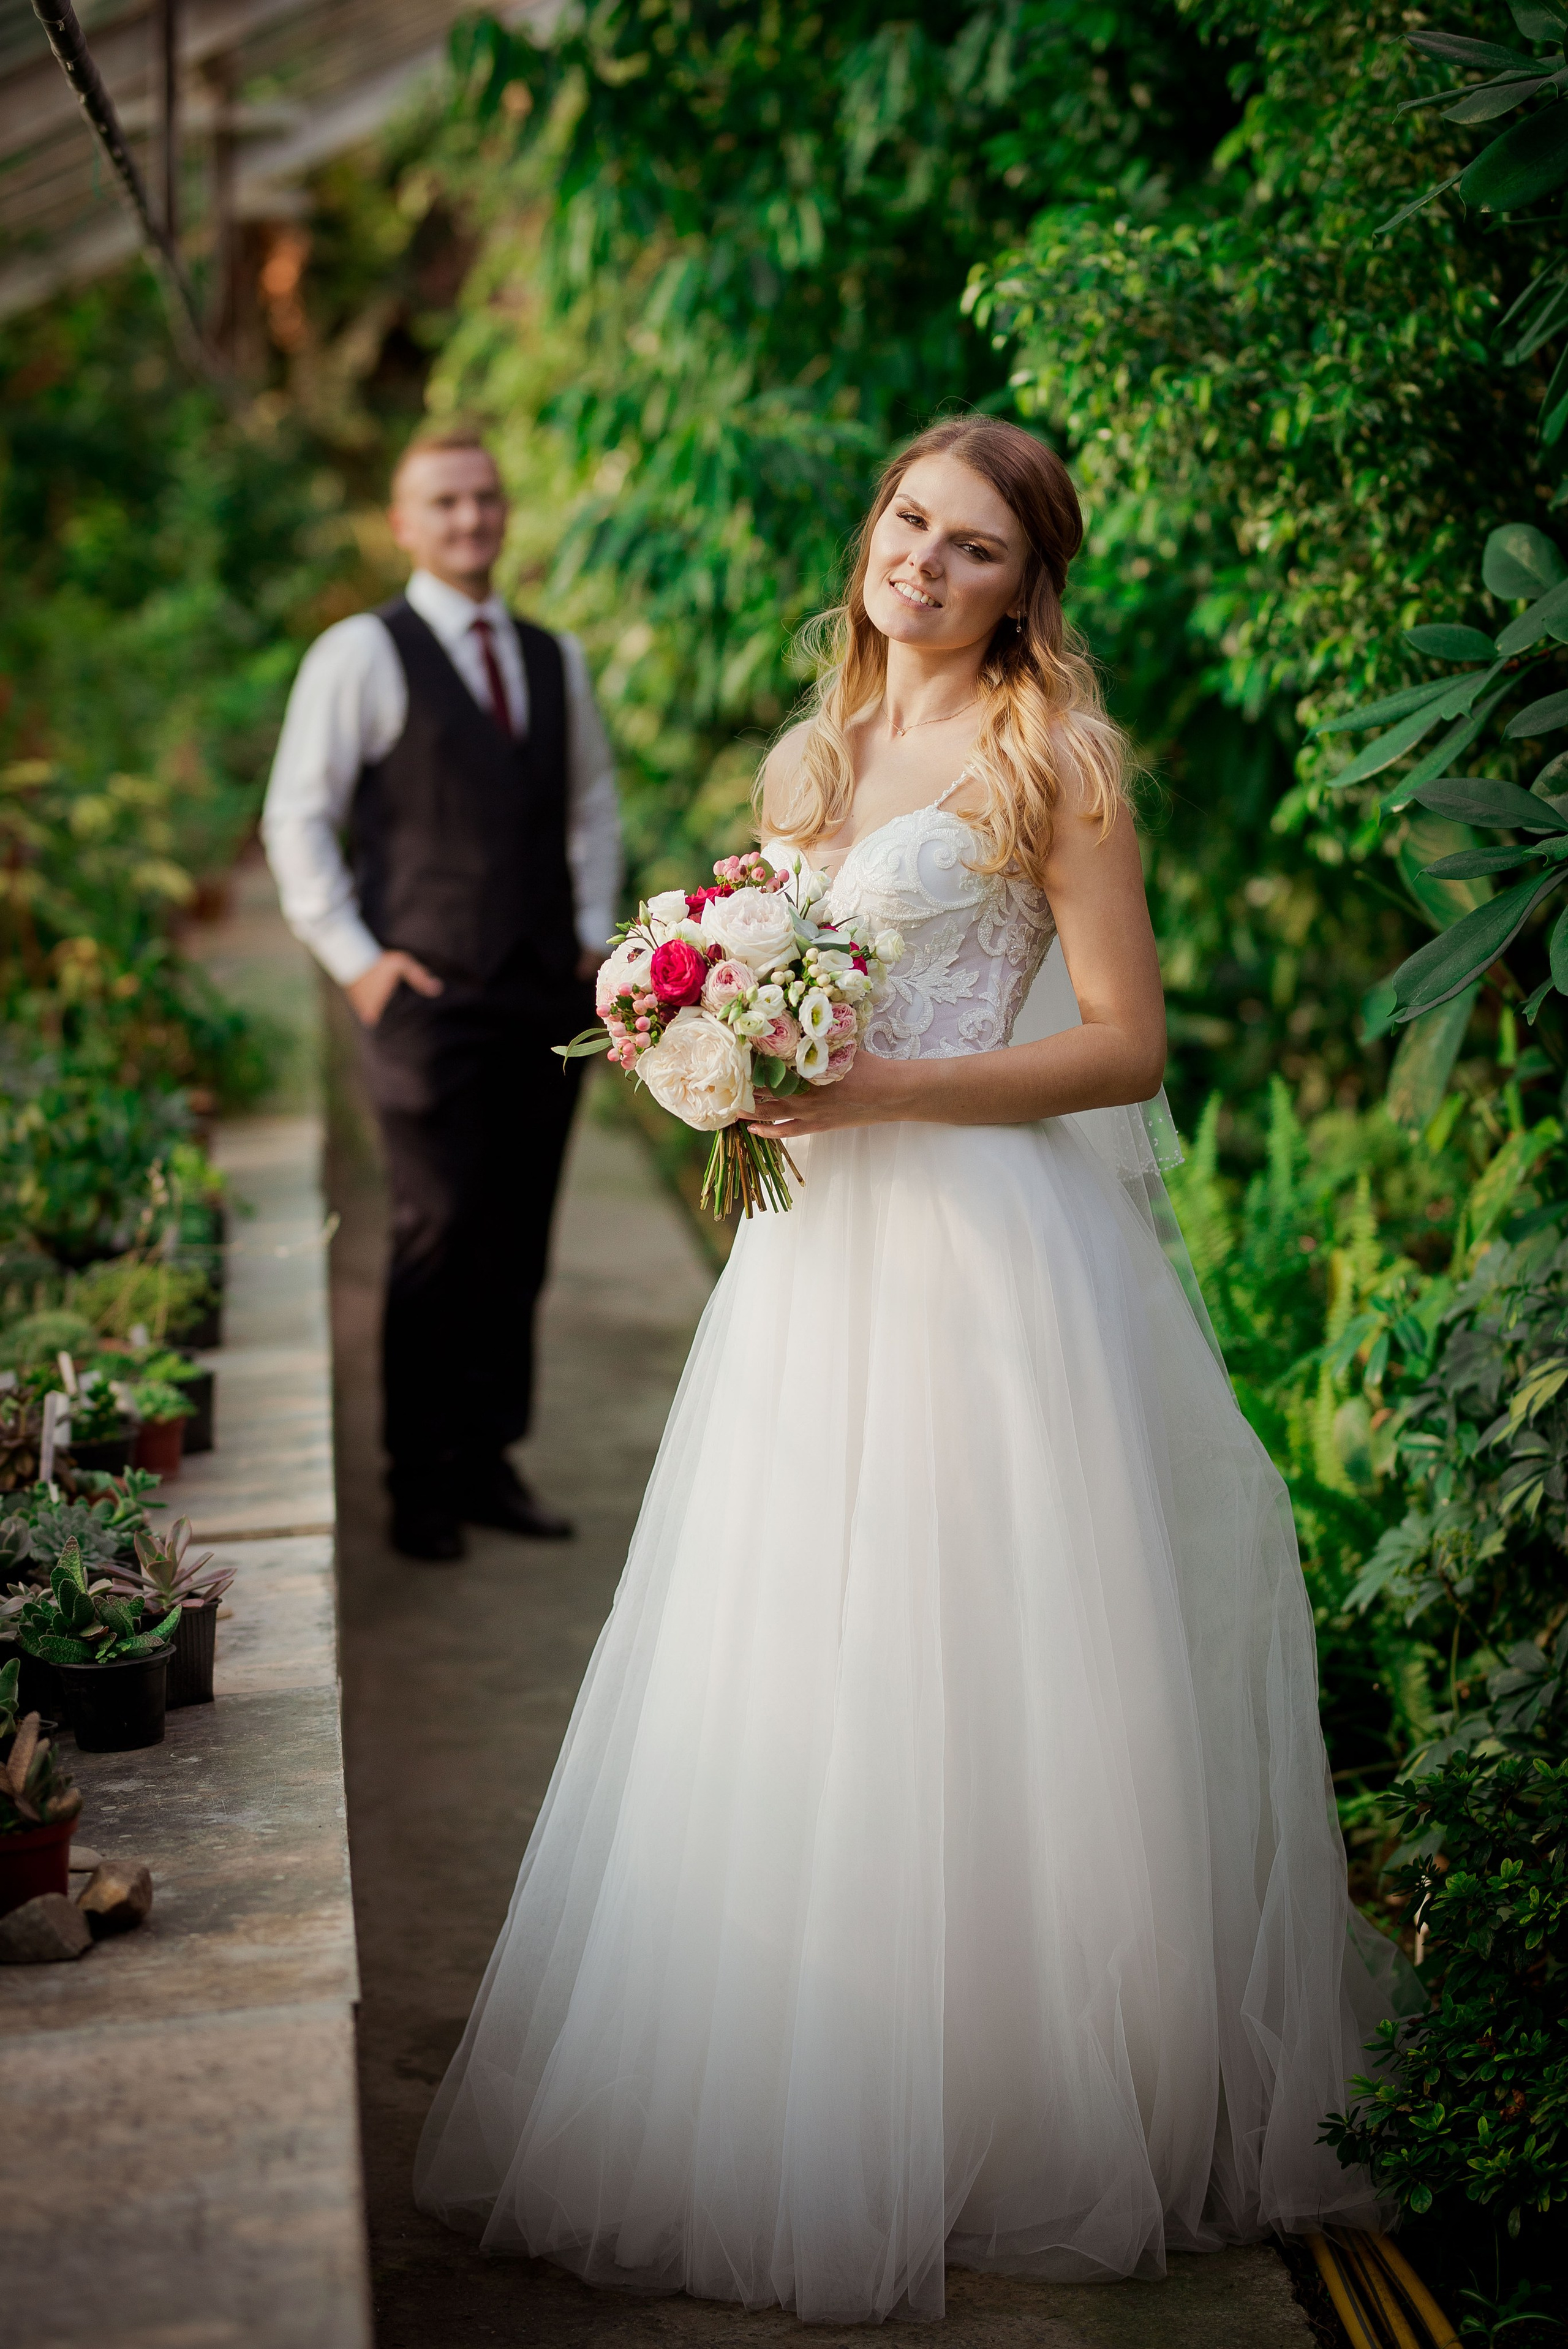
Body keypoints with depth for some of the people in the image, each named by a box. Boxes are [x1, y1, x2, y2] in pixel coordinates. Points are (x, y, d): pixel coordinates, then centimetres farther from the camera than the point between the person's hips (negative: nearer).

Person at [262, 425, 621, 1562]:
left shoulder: (558, 658, 15)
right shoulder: (360, 656, -1)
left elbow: (593, 802, 23)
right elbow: (297, 819, -2)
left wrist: (595, 931, 11)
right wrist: (354, 959, -7)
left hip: (551, 996, 5)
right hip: (430, 993, -5)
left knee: (519, 1244, 8)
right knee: (438, 1237, -5)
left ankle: (490, 1460, 20)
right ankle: (422, 1482, 8)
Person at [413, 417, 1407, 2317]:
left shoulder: (1053, 754, -3)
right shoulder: (805, 764, 16)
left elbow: (1127, 1043, -8)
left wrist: (882, 1091, -17)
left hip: (986, 1250, -6)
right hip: (815, 1251, 6)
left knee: (971, 1683, -2)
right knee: (791, 1679, 8)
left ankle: (1004, 2111, 14)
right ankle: (797, 2110, 21)